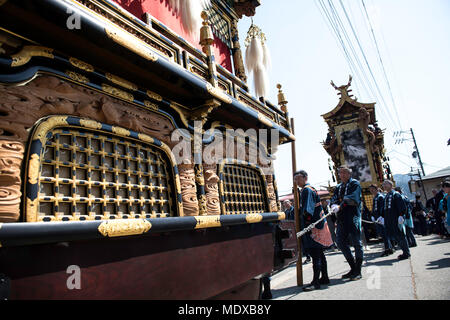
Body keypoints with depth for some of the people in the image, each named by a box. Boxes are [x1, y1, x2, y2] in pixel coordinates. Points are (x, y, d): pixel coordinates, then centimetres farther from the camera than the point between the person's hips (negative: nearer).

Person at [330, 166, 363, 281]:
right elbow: (334, 199, 7)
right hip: (341, 218, 7)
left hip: (353, 216, -7)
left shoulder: (355, 184, -1)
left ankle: (358, 271, 12)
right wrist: (334, 205, -16)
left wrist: (340, 206, -26)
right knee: (340, 242, 8)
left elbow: (352, 199, -16)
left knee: (356, 243, 0)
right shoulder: (338, 187, 19)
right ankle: (353, 268, 22)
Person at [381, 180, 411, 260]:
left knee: (400, 236, -3)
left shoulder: (396, 194, -5)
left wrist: (401, 216, -21)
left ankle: (406, 253, 7)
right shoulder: (386, 196, 19)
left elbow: (402, 206, -13)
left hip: (396, 219, -8)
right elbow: (384, 208, 23)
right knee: (396, 236, 10)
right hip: (389, 220, 8)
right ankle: (405, 252, 20)